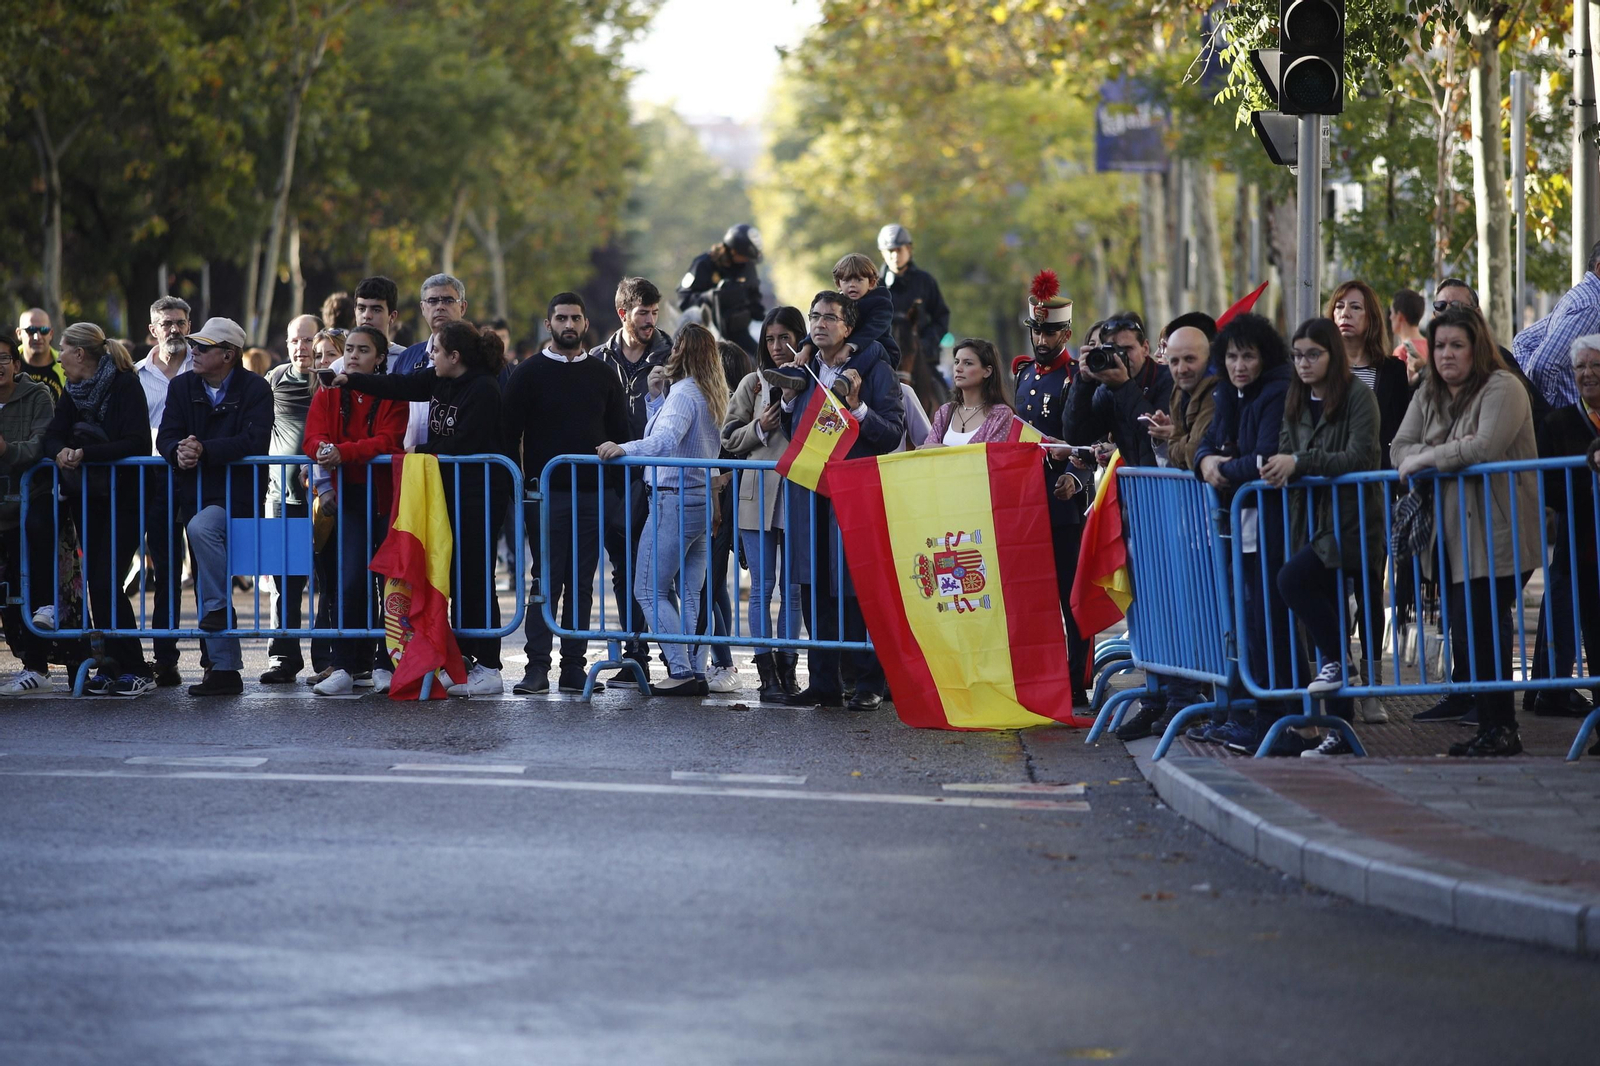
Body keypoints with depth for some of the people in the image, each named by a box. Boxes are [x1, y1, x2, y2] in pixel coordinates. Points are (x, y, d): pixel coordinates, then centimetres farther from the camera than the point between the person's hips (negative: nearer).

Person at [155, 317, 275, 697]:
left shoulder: (255, 389, -5)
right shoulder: (182, 387, 9)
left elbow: (254, 441, -19)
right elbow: (166, 437, 1)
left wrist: (204, 450, -28)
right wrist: (178, 452, -23)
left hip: (236, 495, -6)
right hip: (195, 493, 6)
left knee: (201, 527, -36)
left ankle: (219, 605, -17)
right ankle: (225, 669, 10)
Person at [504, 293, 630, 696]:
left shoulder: (603, 374, 12)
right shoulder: (529, 373, 4)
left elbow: (620, 433, 14)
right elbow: (510, 435, 3)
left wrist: (619, 491, 6)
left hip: (594, 496, 3)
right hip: (546, 493, -3)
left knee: (581, 583, 4)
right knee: (546, 581, -5)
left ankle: (573, 666, 8)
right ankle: (537, 666, -4)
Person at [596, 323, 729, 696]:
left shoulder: (683, 393, -14)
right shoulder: (713, 395, 13)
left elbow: (667, 439, -30)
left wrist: (623, 449, -43)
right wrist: (657, 392, 21)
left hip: (675, 501, -9)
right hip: (704, 498, 9)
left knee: (649, 590, -5)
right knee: (691, 594, 11)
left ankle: (682, 671, -11)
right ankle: (697, 672, 8)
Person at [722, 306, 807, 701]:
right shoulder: (753, 384, 9)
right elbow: (729, 439, 10)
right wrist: (760, 428, -7)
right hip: (759, 496, 0)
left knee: (792, 587, 5)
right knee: (763, 587, -3)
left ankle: (787, 669, 11)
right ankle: (767, 673, -3)